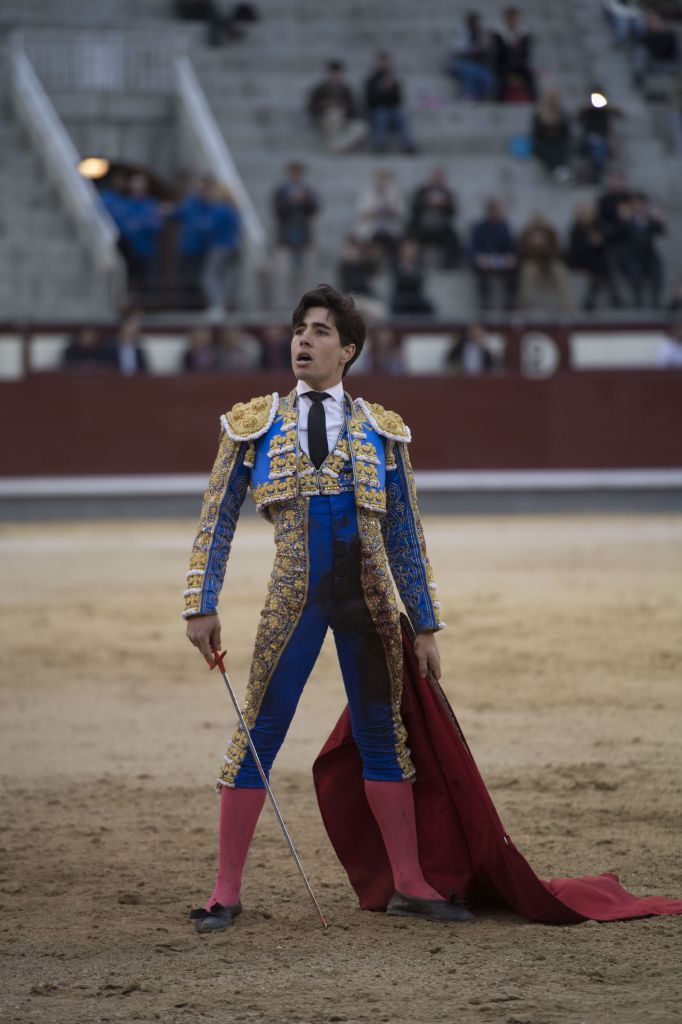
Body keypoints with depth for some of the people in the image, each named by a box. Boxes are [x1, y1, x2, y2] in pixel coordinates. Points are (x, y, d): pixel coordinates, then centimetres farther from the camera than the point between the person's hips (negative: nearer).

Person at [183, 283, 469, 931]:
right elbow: (217, 520, 8)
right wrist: (202, 606, 1)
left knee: (382, 737, 6)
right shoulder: (255, 425, 7)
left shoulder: (382, 431, 10)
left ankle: (409, 885, 15)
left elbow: (406, 536, 12)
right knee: (257, 736, -2)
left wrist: (425, 625, 10)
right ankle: (226, 894, 5)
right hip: (294, 598, -1)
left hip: (368, 599, 1)